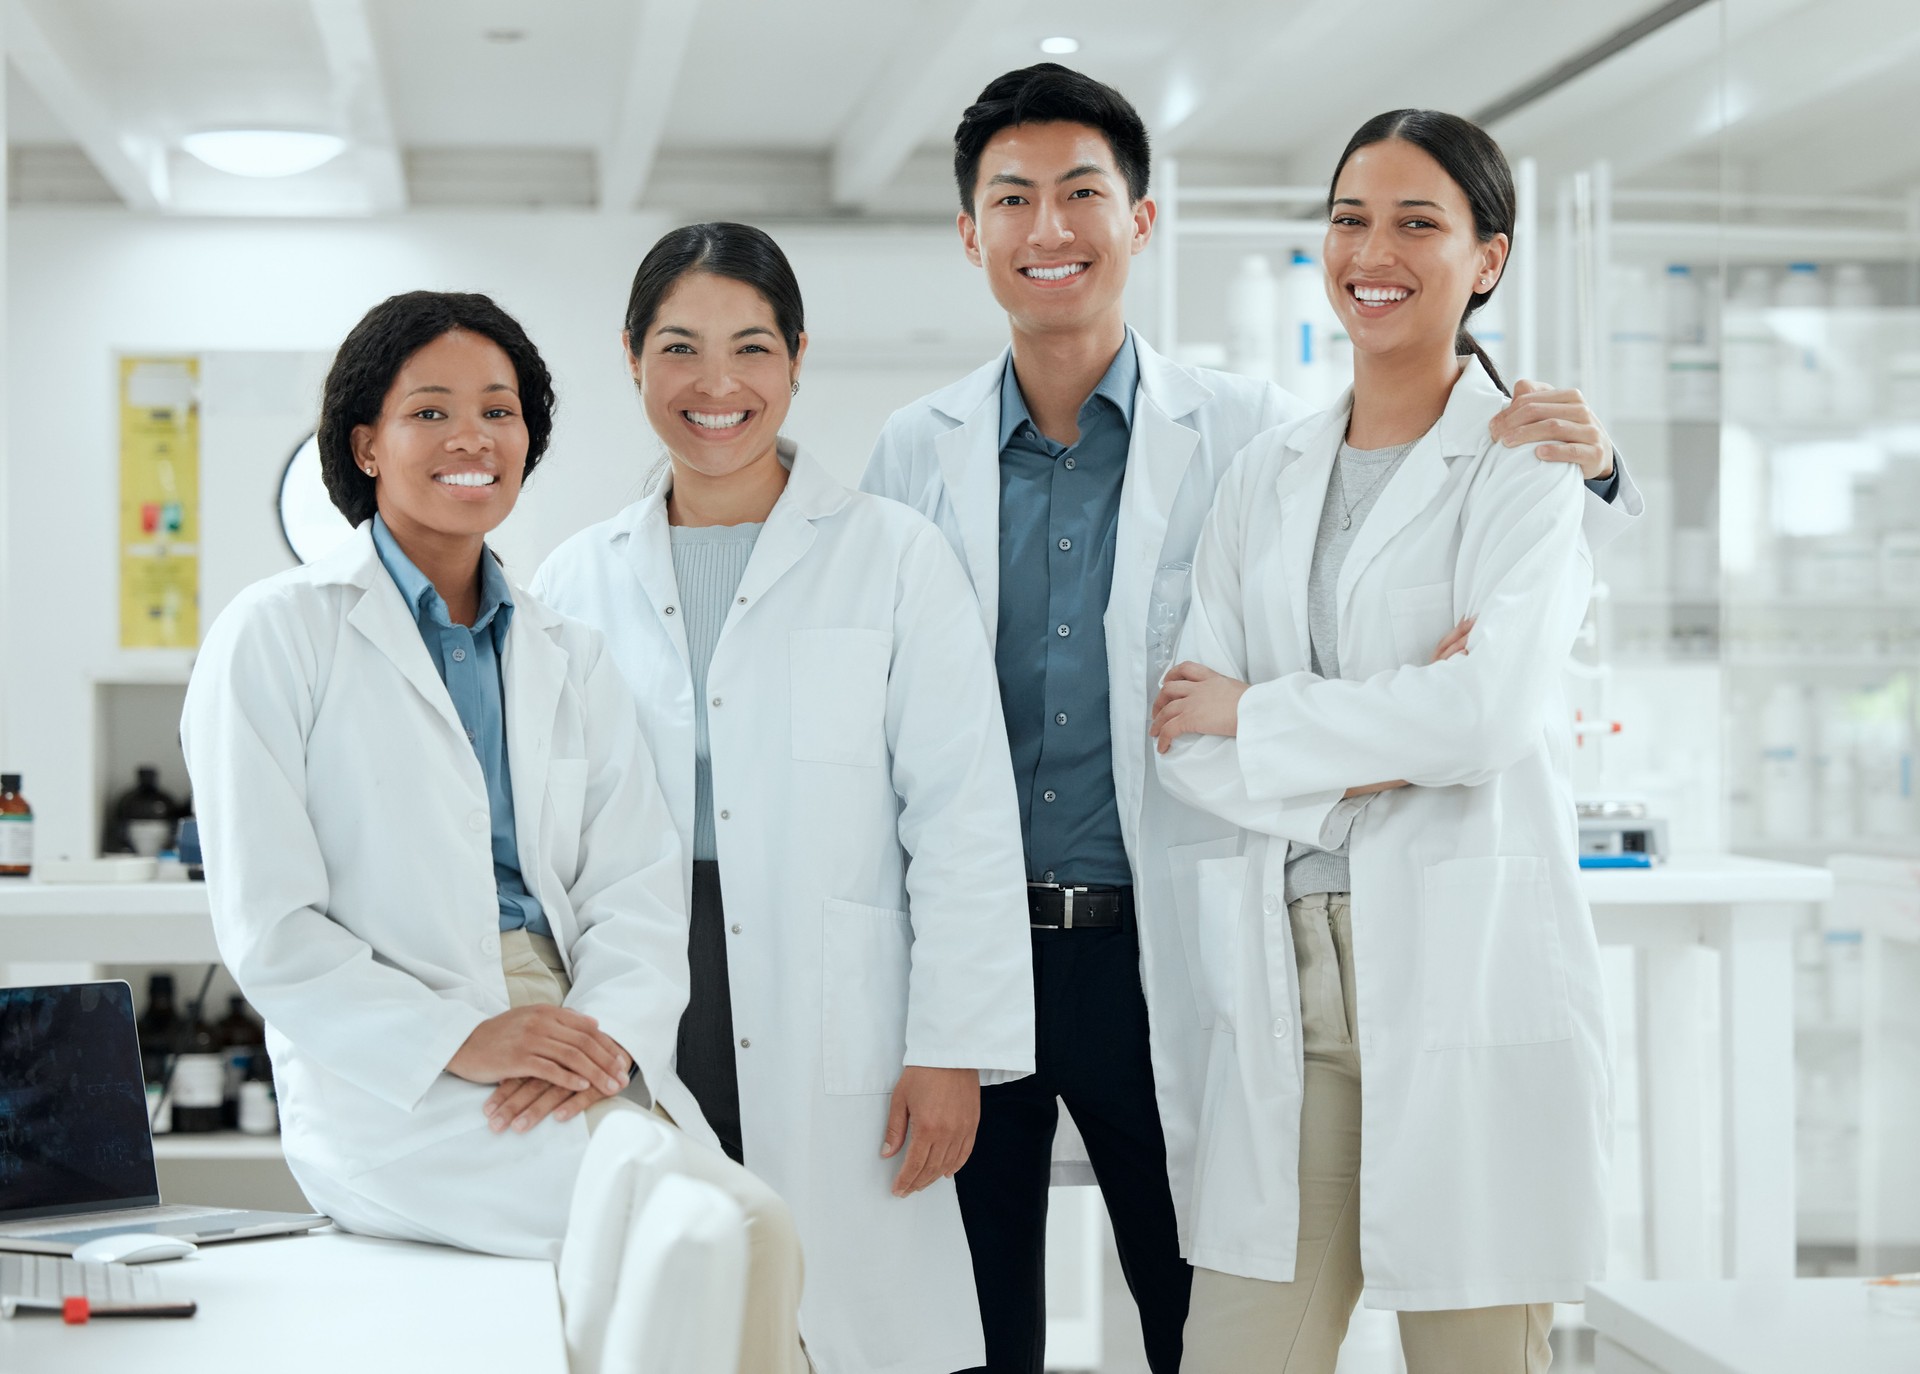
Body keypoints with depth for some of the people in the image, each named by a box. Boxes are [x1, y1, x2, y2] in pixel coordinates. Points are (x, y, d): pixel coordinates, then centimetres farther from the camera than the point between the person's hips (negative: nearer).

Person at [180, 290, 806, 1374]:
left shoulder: (570, 657, 19)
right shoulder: (277, 635, 3)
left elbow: (638, 886, 9)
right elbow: (268, 927, -4)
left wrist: (608, 1034, -12)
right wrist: (461, 1040, -16)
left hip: (581, 1062, 5)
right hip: (390, 1085, -5)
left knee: (759, 1231, -25)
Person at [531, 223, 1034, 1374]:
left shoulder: (895, 558, 3)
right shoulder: (580, 581, 12)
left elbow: (963, 822, -1)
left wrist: (951, 1051, -6)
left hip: (828, 1045, -2)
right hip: (637, 1044, 2)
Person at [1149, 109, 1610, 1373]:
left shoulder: (1529, 463, 0)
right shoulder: (1267, 475, 14)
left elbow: (1485, 711, -14)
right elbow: (1187, 745, 7)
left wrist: (1254, 714, -3)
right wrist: (1370, 754, -10)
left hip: (1469, 973, -4)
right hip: (1286, 983, 4)